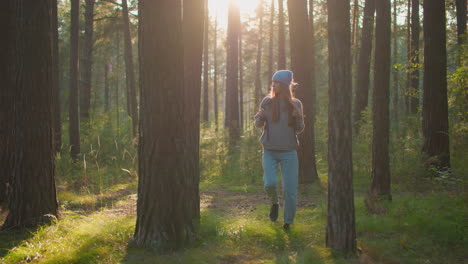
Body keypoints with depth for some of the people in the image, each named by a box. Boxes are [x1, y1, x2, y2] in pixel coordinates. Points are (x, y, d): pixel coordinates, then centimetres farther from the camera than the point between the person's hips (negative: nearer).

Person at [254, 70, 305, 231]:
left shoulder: (295, 104, -2)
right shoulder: (267, 101, -2)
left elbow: (299, 130, 5)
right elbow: (258, 124, 7)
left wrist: (299, 119, -16)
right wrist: (260, 117, -16)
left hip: (288, 152, 0)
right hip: (269, 151, 0)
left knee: (290, 190, -2)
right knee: (270, 184, -19)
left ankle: (288, 222, 18)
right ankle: (274, 203, 15)